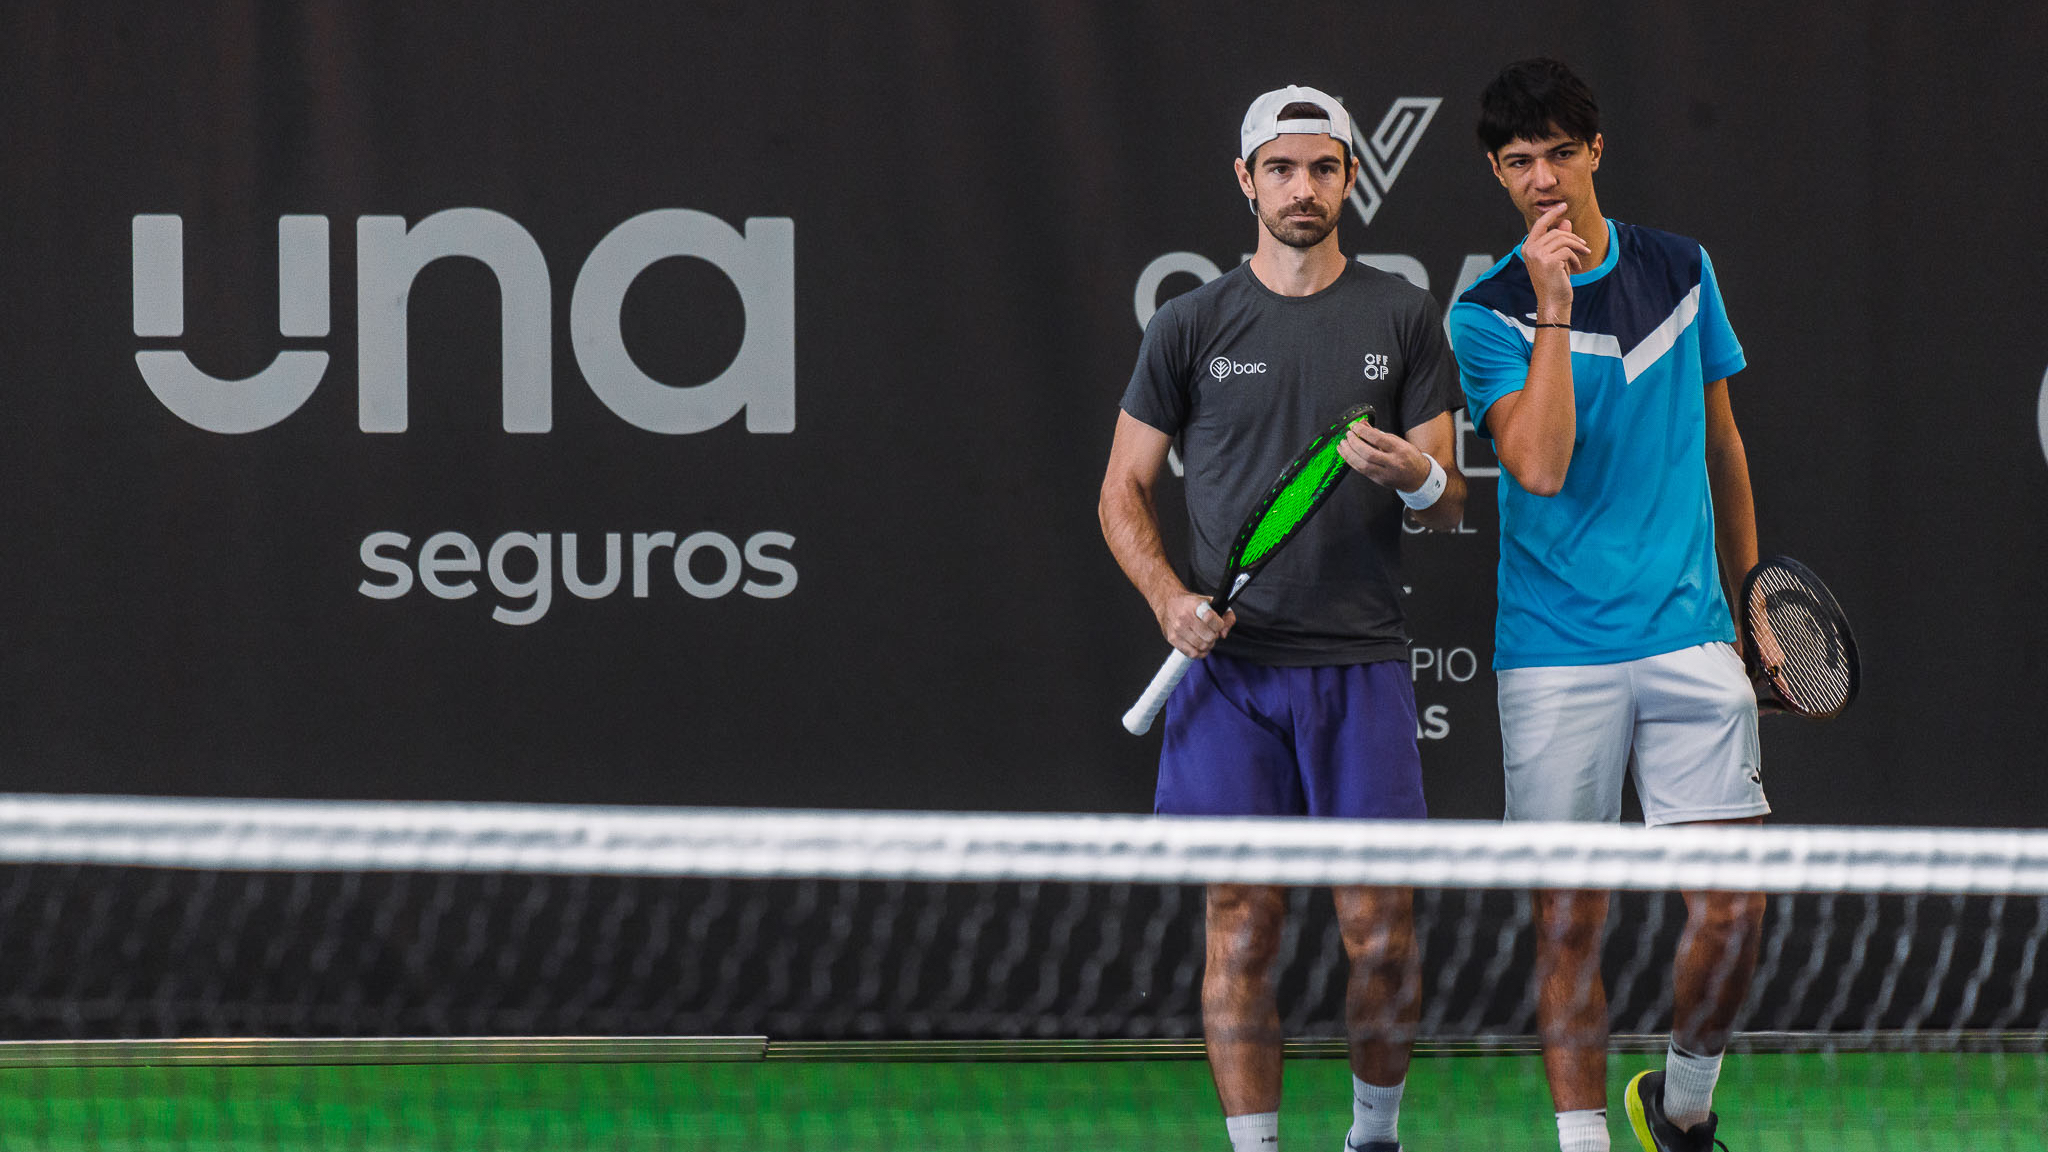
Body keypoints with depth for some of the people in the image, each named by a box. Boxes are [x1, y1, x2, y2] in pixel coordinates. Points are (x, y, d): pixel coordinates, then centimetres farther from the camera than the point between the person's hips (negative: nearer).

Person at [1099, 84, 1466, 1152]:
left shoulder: (1405, 320, 8)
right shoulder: (1190, 326, 6)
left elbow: (1448, 504, 8)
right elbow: (1124, 491, 11)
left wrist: (1418, 478, -16)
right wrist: (1171, 600, -7)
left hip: (1360, 664, 0)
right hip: (1229, 665, 0)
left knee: (1381, 931, -2)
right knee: (1242, 925, -2)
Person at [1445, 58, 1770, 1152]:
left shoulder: (1681, 270, 10)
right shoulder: (1489, 312, -1)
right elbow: (1540, 466, -16)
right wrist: (1553, 311, -20)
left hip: (1690, 639, 2)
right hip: (1557, 656, -2)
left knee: (1731, 908, -5)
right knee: (1568, 922, -1)